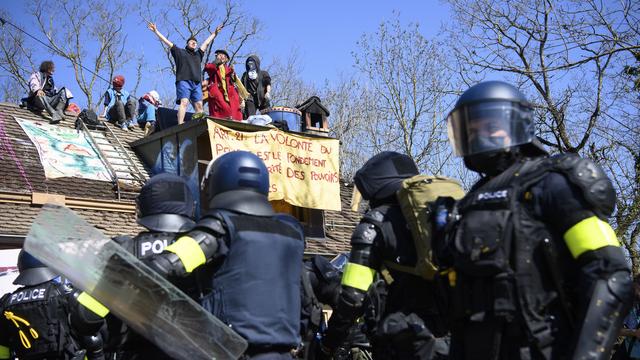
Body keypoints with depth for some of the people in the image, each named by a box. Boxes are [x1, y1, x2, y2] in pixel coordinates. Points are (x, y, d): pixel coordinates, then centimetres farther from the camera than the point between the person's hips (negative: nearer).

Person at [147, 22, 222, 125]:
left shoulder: (198, 54, 30)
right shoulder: (180, 52, 19)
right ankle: (180, 125, -29)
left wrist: (215, 33, 48)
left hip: (196, 83, 5)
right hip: (183, 81, -5)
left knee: (199, 105, -6)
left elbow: (207, 42, 40)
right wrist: (156, 31, 20)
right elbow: (166, 41, 20)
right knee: (184, 102, -20)